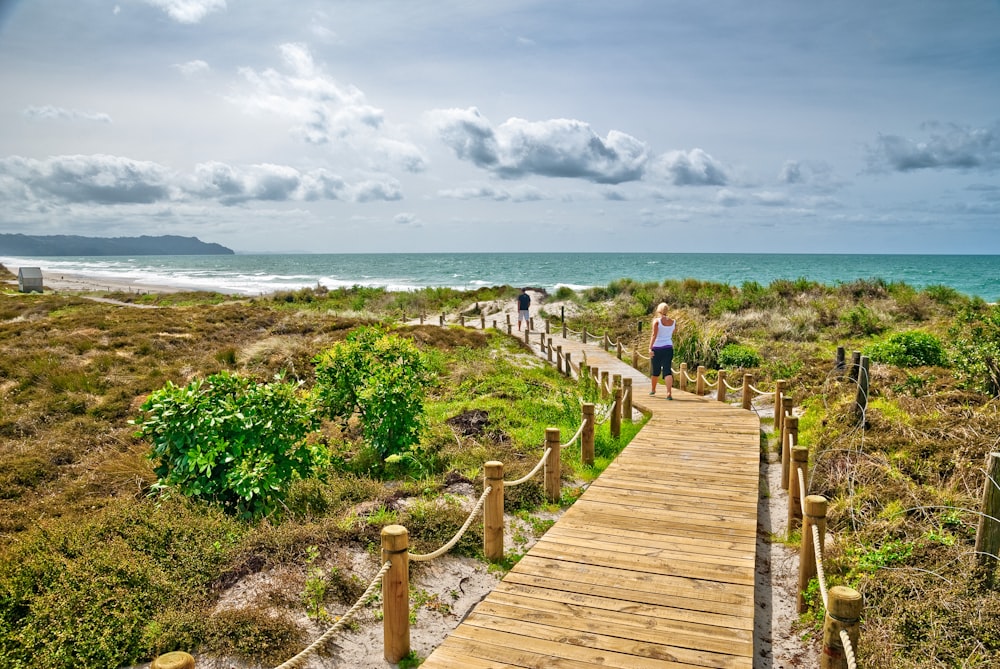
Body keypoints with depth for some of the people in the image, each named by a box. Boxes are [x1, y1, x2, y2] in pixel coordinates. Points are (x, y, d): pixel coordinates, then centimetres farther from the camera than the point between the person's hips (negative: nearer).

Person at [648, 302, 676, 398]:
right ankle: (669, 393, -19)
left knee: (655, 370, 15)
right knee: (667, 371, -3)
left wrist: (650, 348, -22)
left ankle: (653, 389, 35)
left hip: (657, 348, -2)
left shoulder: (656, 321, -9)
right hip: (668, 348, 2)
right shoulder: (673, 322, 4)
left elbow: (654, 335, -19)